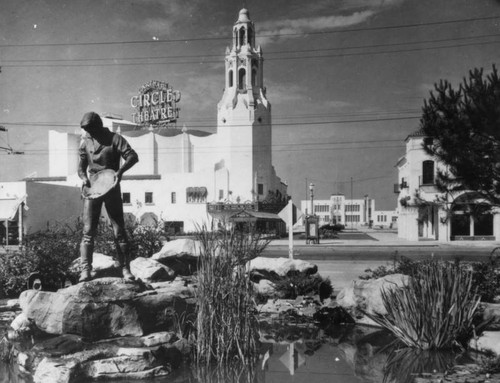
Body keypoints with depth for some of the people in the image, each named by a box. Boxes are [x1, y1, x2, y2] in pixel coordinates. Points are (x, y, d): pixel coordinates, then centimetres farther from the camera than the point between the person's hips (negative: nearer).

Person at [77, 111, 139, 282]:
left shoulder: (114, 139, -5)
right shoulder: (85, 142, 6)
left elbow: (132, 156, -13)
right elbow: (81, 165, 12)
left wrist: (120, 171, -29)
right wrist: (83, 177, -10)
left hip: (112, 189, -2)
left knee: (119, 230, 0)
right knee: (88, 231, -4)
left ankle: (125, 268, 8)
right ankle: (86, 270, -2)